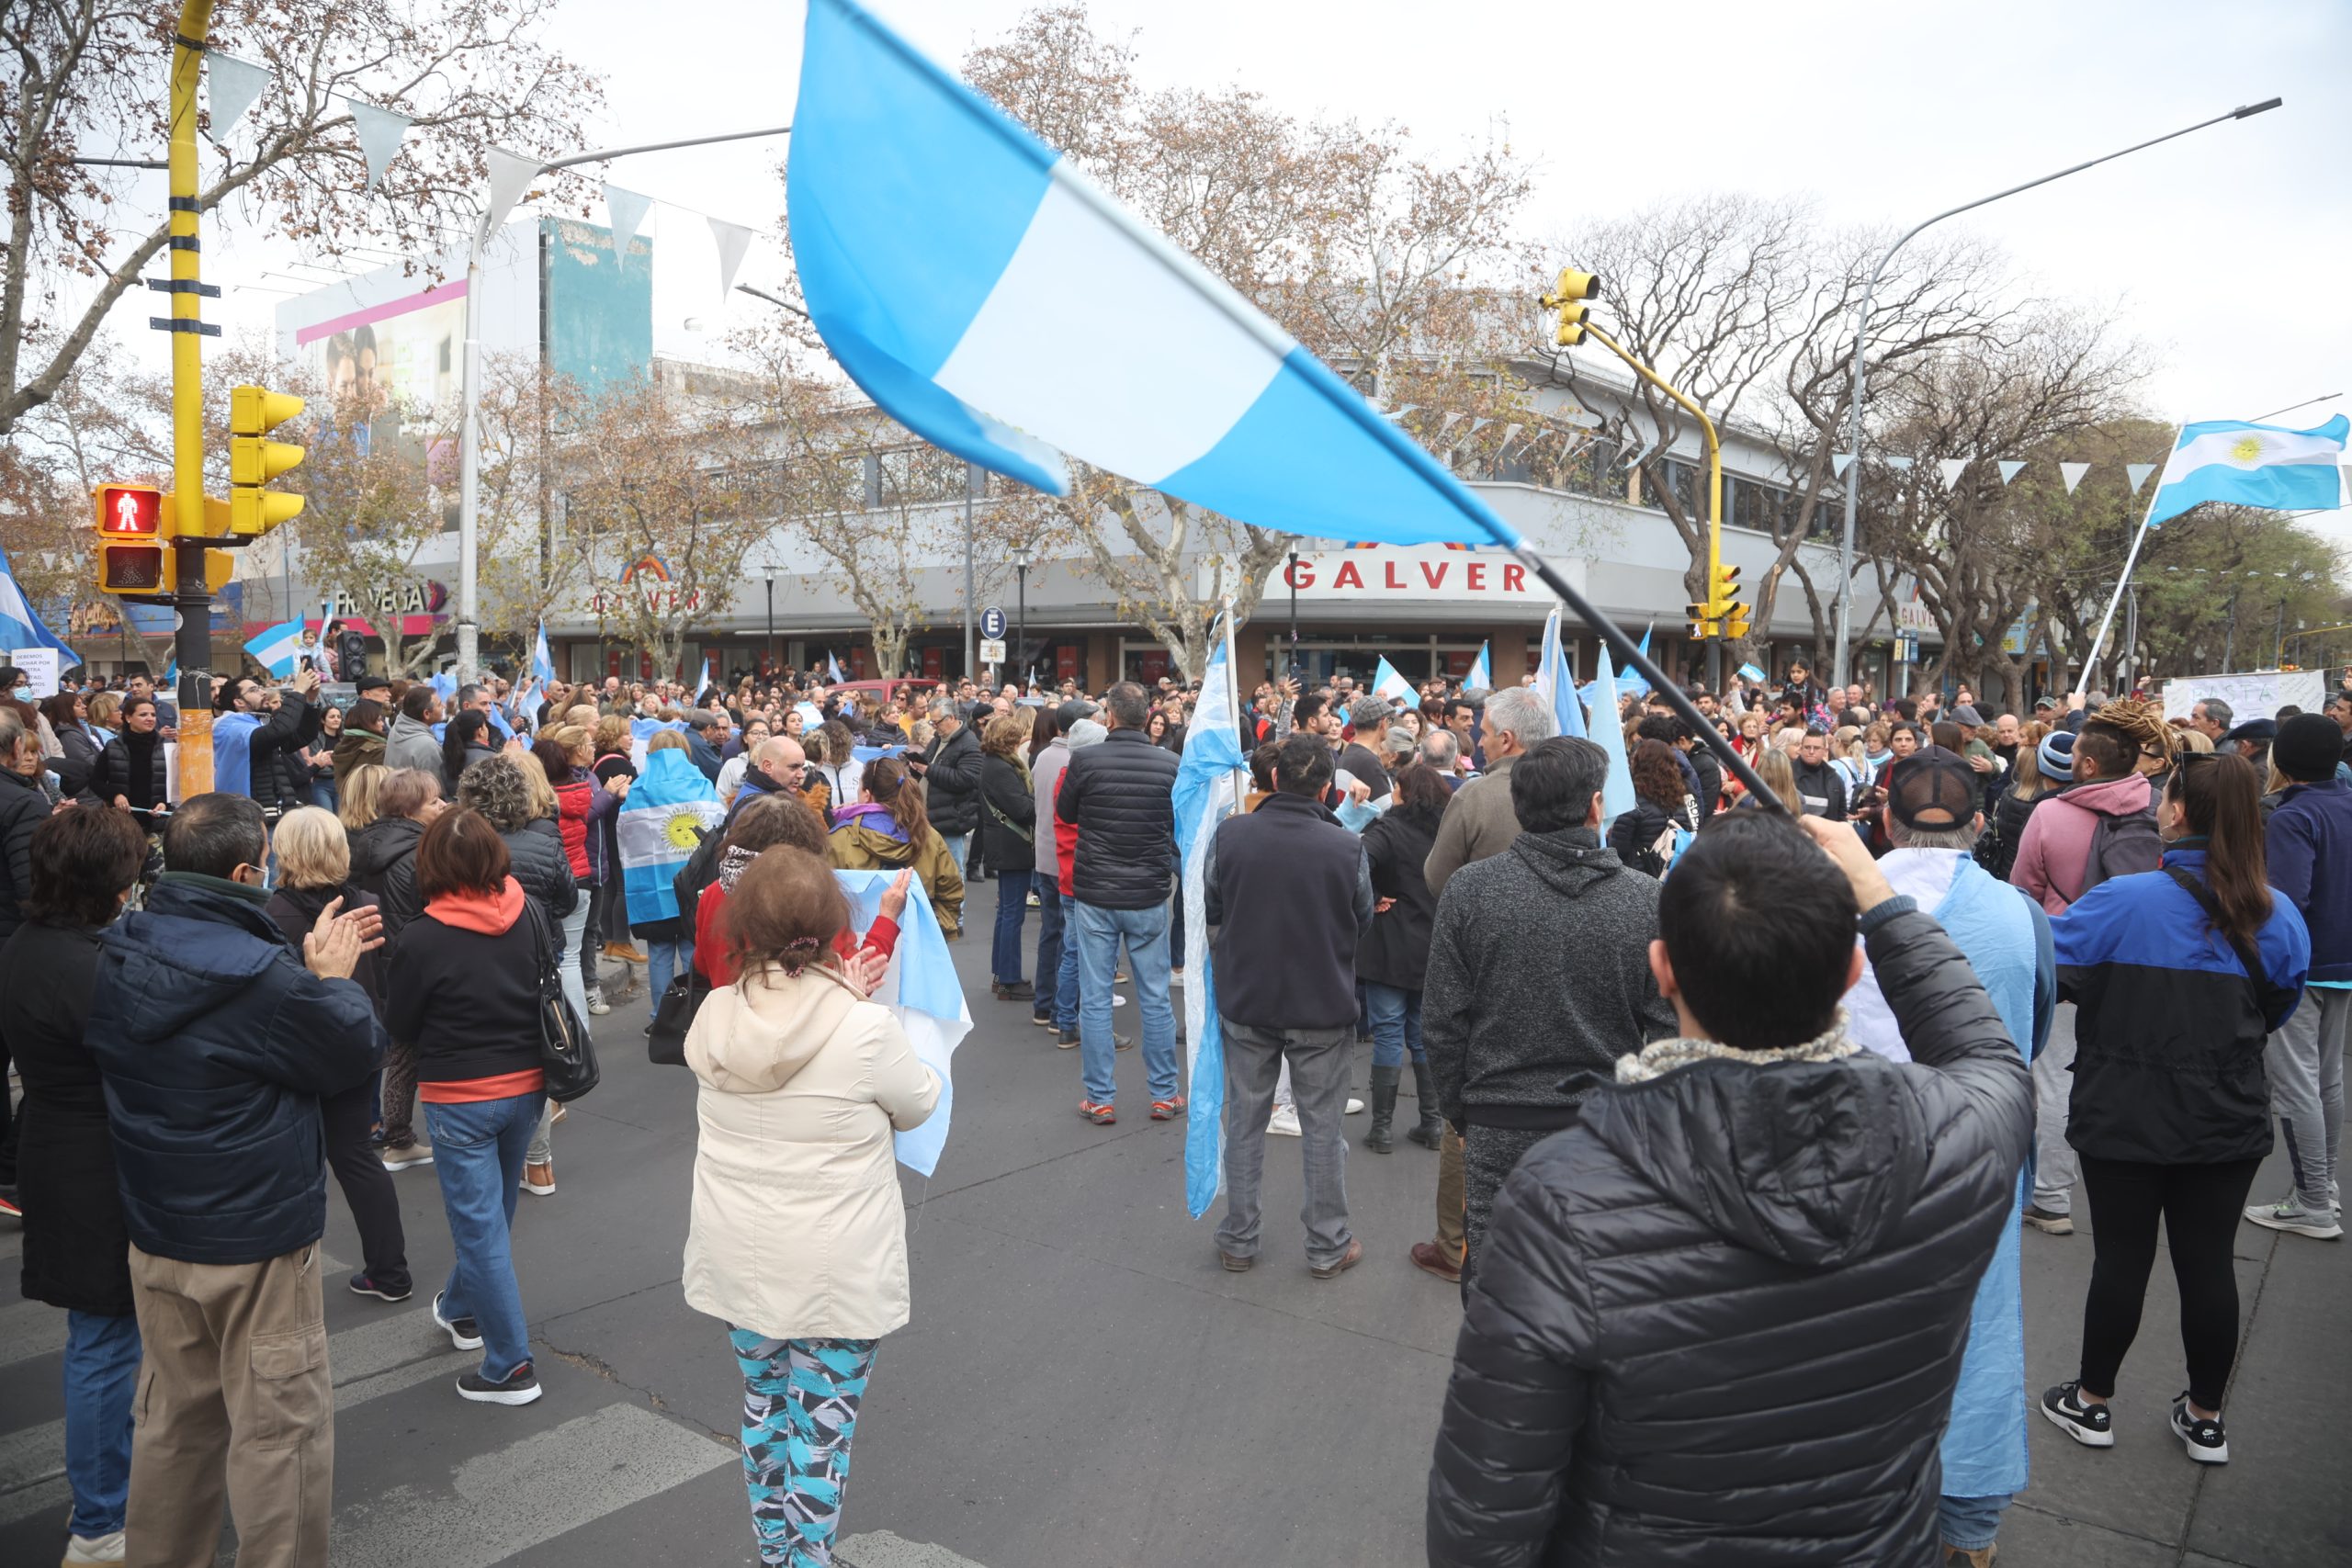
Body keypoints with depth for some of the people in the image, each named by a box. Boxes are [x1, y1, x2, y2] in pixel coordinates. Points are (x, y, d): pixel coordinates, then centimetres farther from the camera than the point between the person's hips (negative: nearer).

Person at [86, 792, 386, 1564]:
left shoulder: (119, 954, -2)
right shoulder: (262, 975, -26)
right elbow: (357, 1051, -13)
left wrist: (310, 967, 6)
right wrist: (335, 978, 1)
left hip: (155, 1234, 8)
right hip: (256, 1242, -8)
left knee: (175, 1413, 23)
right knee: (279, 1426, 7)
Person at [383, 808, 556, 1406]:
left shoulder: (421, 940, -18)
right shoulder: (529, 919, -7)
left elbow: (398, 1026, -4)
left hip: (459, 1099, -5)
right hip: (526, 1087, 5)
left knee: (480, 1226, 3)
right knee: (491, 1212, 24)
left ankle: (510, 1366, 7)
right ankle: (461, 1309, 47)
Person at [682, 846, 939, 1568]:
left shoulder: (712, 1021, -9)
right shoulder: (866, 1030, -22)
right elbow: (918, 1107, -3)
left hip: (738, 1261, 5)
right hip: (836, 1272, -5)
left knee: (766, 1402, 24)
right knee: (822, 1428, 10)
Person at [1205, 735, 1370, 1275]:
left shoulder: (1230, 834, -12)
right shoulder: (1347, 847, -16)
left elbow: (1209, 909, 2)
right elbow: (1362, 923, -1)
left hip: (1246, 1002, 2)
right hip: (1322, 1008, -1)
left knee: (1244, 1122, 16)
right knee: (1322, 1128, 12)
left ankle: (1238, 1241, 26)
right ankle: (1327, 1249, 23)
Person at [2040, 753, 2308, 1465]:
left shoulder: (2125, 902, -19)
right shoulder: (2278, 918, -3)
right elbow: (2278, 1011, 12)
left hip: (2126, 1117, -4)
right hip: (2228, 1122, 4)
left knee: (2120, 1257, 8)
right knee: (2209, 1261, 13)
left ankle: (2092, 1402, 23)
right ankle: (2205, 1418, 27)